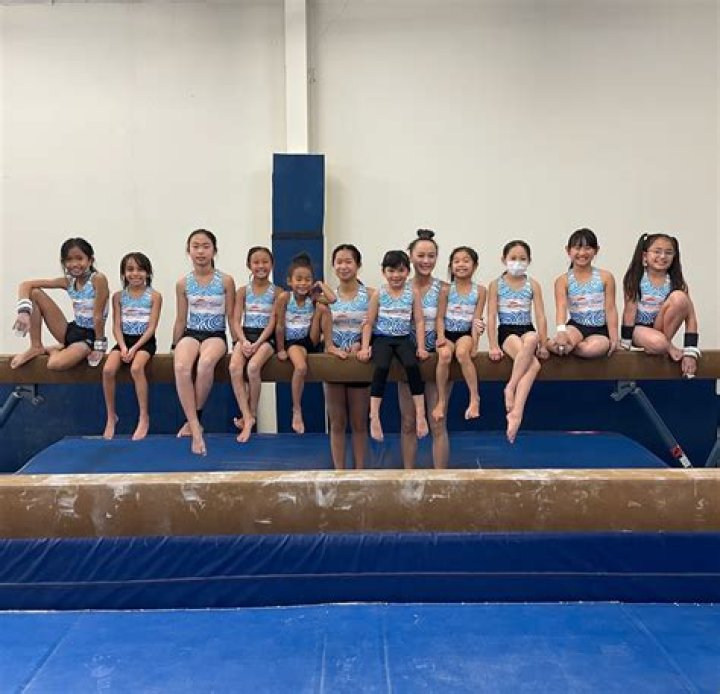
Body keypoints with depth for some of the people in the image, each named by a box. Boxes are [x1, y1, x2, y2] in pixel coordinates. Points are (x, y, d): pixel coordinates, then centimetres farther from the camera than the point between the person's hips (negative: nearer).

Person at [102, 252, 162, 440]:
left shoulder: (154, 296, -2)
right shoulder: (118, 296, 8)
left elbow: (151, 327, -7)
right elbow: (117, 326, 3)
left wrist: (134, 348, -17)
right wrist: (123, 347, -15)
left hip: (145, 341, -3)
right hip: (124, 340, 3)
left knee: (136, 368, -33)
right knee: (108, 369, -23)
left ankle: (144, 417, -22)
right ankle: (111, 416, -6)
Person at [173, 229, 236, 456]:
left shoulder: (225, 281, 0)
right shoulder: (183, 283, 6)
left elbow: (230, 317, 6)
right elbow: (181, 320, 14)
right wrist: (174, 346, 15)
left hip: (216, 335, -2)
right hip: (190, 333, 2)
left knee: (205, 363, -37)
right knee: (180, 367, -32)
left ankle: (193, 419, -18)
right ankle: (195, 428, -28)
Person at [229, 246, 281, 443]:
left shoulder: (277, 292, 2)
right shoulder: (243, 291, 10)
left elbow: (272, 323, -5)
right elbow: (236, 321, 2)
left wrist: (257, 344, -16)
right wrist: (244, 341, -16)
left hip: (266, 337, -2)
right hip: (245, 336, 3)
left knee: (253, 367, -31)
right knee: (234, 367, -28)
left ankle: (253, 413, -9)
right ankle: (247, 417, -22)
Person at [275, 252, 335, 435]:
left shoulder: (313, 297, -3)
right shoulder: (284, 297, -10)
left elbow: (333, 299, -23)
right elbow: (280, 326, -7)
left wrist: (321, 284, -8)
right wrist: (281, 349, -6)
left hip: (311, 340, 3)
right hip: (293, 342, -2)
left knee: (322, 306, -16)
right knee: (301, 367, -33)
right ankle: (297, 410, -16)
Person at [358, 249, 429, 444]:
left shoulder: (413, 293, 4)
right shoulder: (378, 294, 3)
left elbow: (419, 321, 3)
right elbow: (369, 323, 6)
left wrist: (421, 347, -6)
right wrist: (364, 347, -3)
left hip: (403, 338, 1)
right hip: (382, 338, 0)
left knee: (412, 365, -28)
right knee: (382, 367, -29)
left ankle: (420, 413, -21)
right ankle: (374, 416, -26)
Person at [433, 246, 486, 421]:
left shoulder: (479, 290, 2)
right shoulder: (446, 290, 2)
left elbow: (476, 319, -2)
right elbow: (440, 316, 0)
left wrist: (475, 342, -12)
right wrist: (440, 336, -15)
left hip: (466, 333, 0)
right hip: (448, 333, 1)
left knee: (462, 352, -34)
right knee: (444, 355, -31)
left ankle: (474, 397, -22)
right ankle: (442, 401, -17)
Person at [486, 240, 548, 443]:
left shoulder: (533, 285, 9)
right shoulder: (496, 285, 4)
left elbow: (540, 316, 3)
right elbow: (491, 317, -2)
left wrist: (543, 344, -7)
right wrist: (493, 346, -12)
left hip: (527, 330, 2)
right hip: (506, 331, -2)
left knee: (532, 339, -37)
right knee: (533, 365, -31)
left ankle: (510, 387, -32)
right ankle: (517, 412, -27)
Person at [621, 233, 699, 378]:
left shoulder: (675, 281, -8)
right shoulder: (636, 279, -11)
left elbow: (690, 317, -11)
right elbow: (630, 311, -10)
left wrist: (690, 353, -19)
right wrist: (625, 345, -10)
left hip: (661, 327, 3)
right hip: (640, 328, -3)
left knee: (679, 297, -25)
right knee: (658, 344, -39)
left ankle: (667, 342, -10)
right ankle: (668, 348, -2)